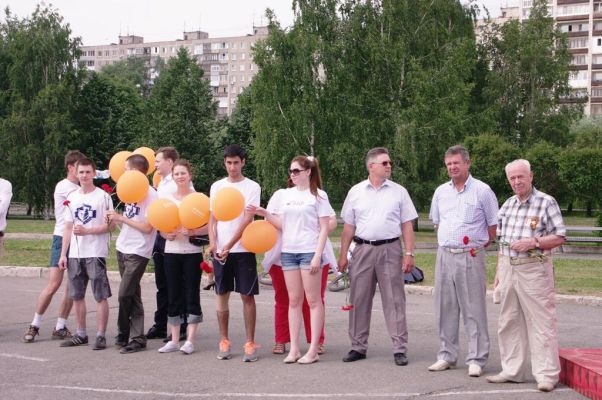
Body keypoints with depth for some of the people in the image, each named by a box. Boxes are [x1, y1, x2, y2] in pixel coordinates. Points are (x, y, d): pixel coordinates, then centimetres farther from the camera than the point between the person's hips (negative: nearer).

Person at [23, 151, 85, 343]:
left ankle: (60, 327, 10)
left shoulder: (82, 190, 15)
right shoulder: (63, 186, -5)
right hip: (62, 238, -6)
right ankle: (34, 325, 3)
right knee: (53, 284, -9)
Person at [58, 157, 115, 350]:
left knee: (101, 296, -2)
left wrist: (87, 231, -17)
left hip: (96, 253, -5)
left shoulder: (103, 196, -3)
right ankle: (81, 334, 19)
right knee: (77, 296, 10)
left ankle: (101, 335, 3)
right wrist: (63, 254, 7)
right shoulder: (72, 197, 11)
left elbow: (110, 226, -7)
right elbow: (68, 227, 13)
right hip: (75, 254, 5)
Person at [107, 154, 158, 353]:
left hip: (137, 252, -8)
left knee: (125, 294, -8)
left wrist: (122, 218, -14)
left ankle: (124, 334, 8)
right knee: (133, 295, 9)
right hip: (123, 248, 8)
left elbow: (147, 227, -18)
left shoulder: (150, 195, -14)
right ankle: (137, 337, 14)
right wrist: (116, 219, -2)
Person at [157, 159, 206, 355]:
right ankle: (174, 340, 13)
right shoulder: (167, 199, 8)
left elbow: (208, 227, -5)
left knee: (192, 295, -2)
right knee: (173, 296, 6)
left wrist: (191, 232, -21)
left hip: (192, 252, -3)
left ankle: (190, 340, 3)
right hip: (171, 251, 3)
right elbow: (161, 229, 11)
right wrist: (167, 235, -10)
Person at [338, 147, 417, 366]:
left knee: (394, 300, -1)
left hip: (390, 249, -1)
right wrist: (343, 255, 6)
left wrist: (409, 253, -4)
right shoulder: (356, 192, 8)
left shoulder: (399, 192, 5)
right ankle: (358, 346, 16)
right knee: (359, 299, 6)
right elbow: (348, 227, 10)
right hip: (362, 249, 2)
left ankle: (400, 348, 3)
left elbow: (407, 225, 4)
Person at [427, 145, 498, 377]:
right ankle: (446, 356, 19)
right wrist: (448, 241, 14)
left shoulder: (482, 191, -3)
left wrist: (480, 245, 2)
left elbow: (494, 225, 1)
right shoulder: (441, 192, 11)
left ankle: (476, 360, 0)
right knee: (445, 308, 9)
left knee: (474, 310, -4)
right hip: (445, 255, 5)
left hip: (470, 256, -5)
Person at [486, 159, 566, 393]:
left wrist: (534, 242, -20)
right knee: (509, 322, 11)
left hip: (534, 270, -7)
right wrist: (499, 271, 13)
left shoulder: (546, 203, -6)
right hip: (508, 267, 7)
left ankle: (547, 375, -1)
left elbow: (560, 237, -8)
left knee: (541, 322, -5)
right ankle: (513, 371, 21)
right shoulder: (507, 206, 13)